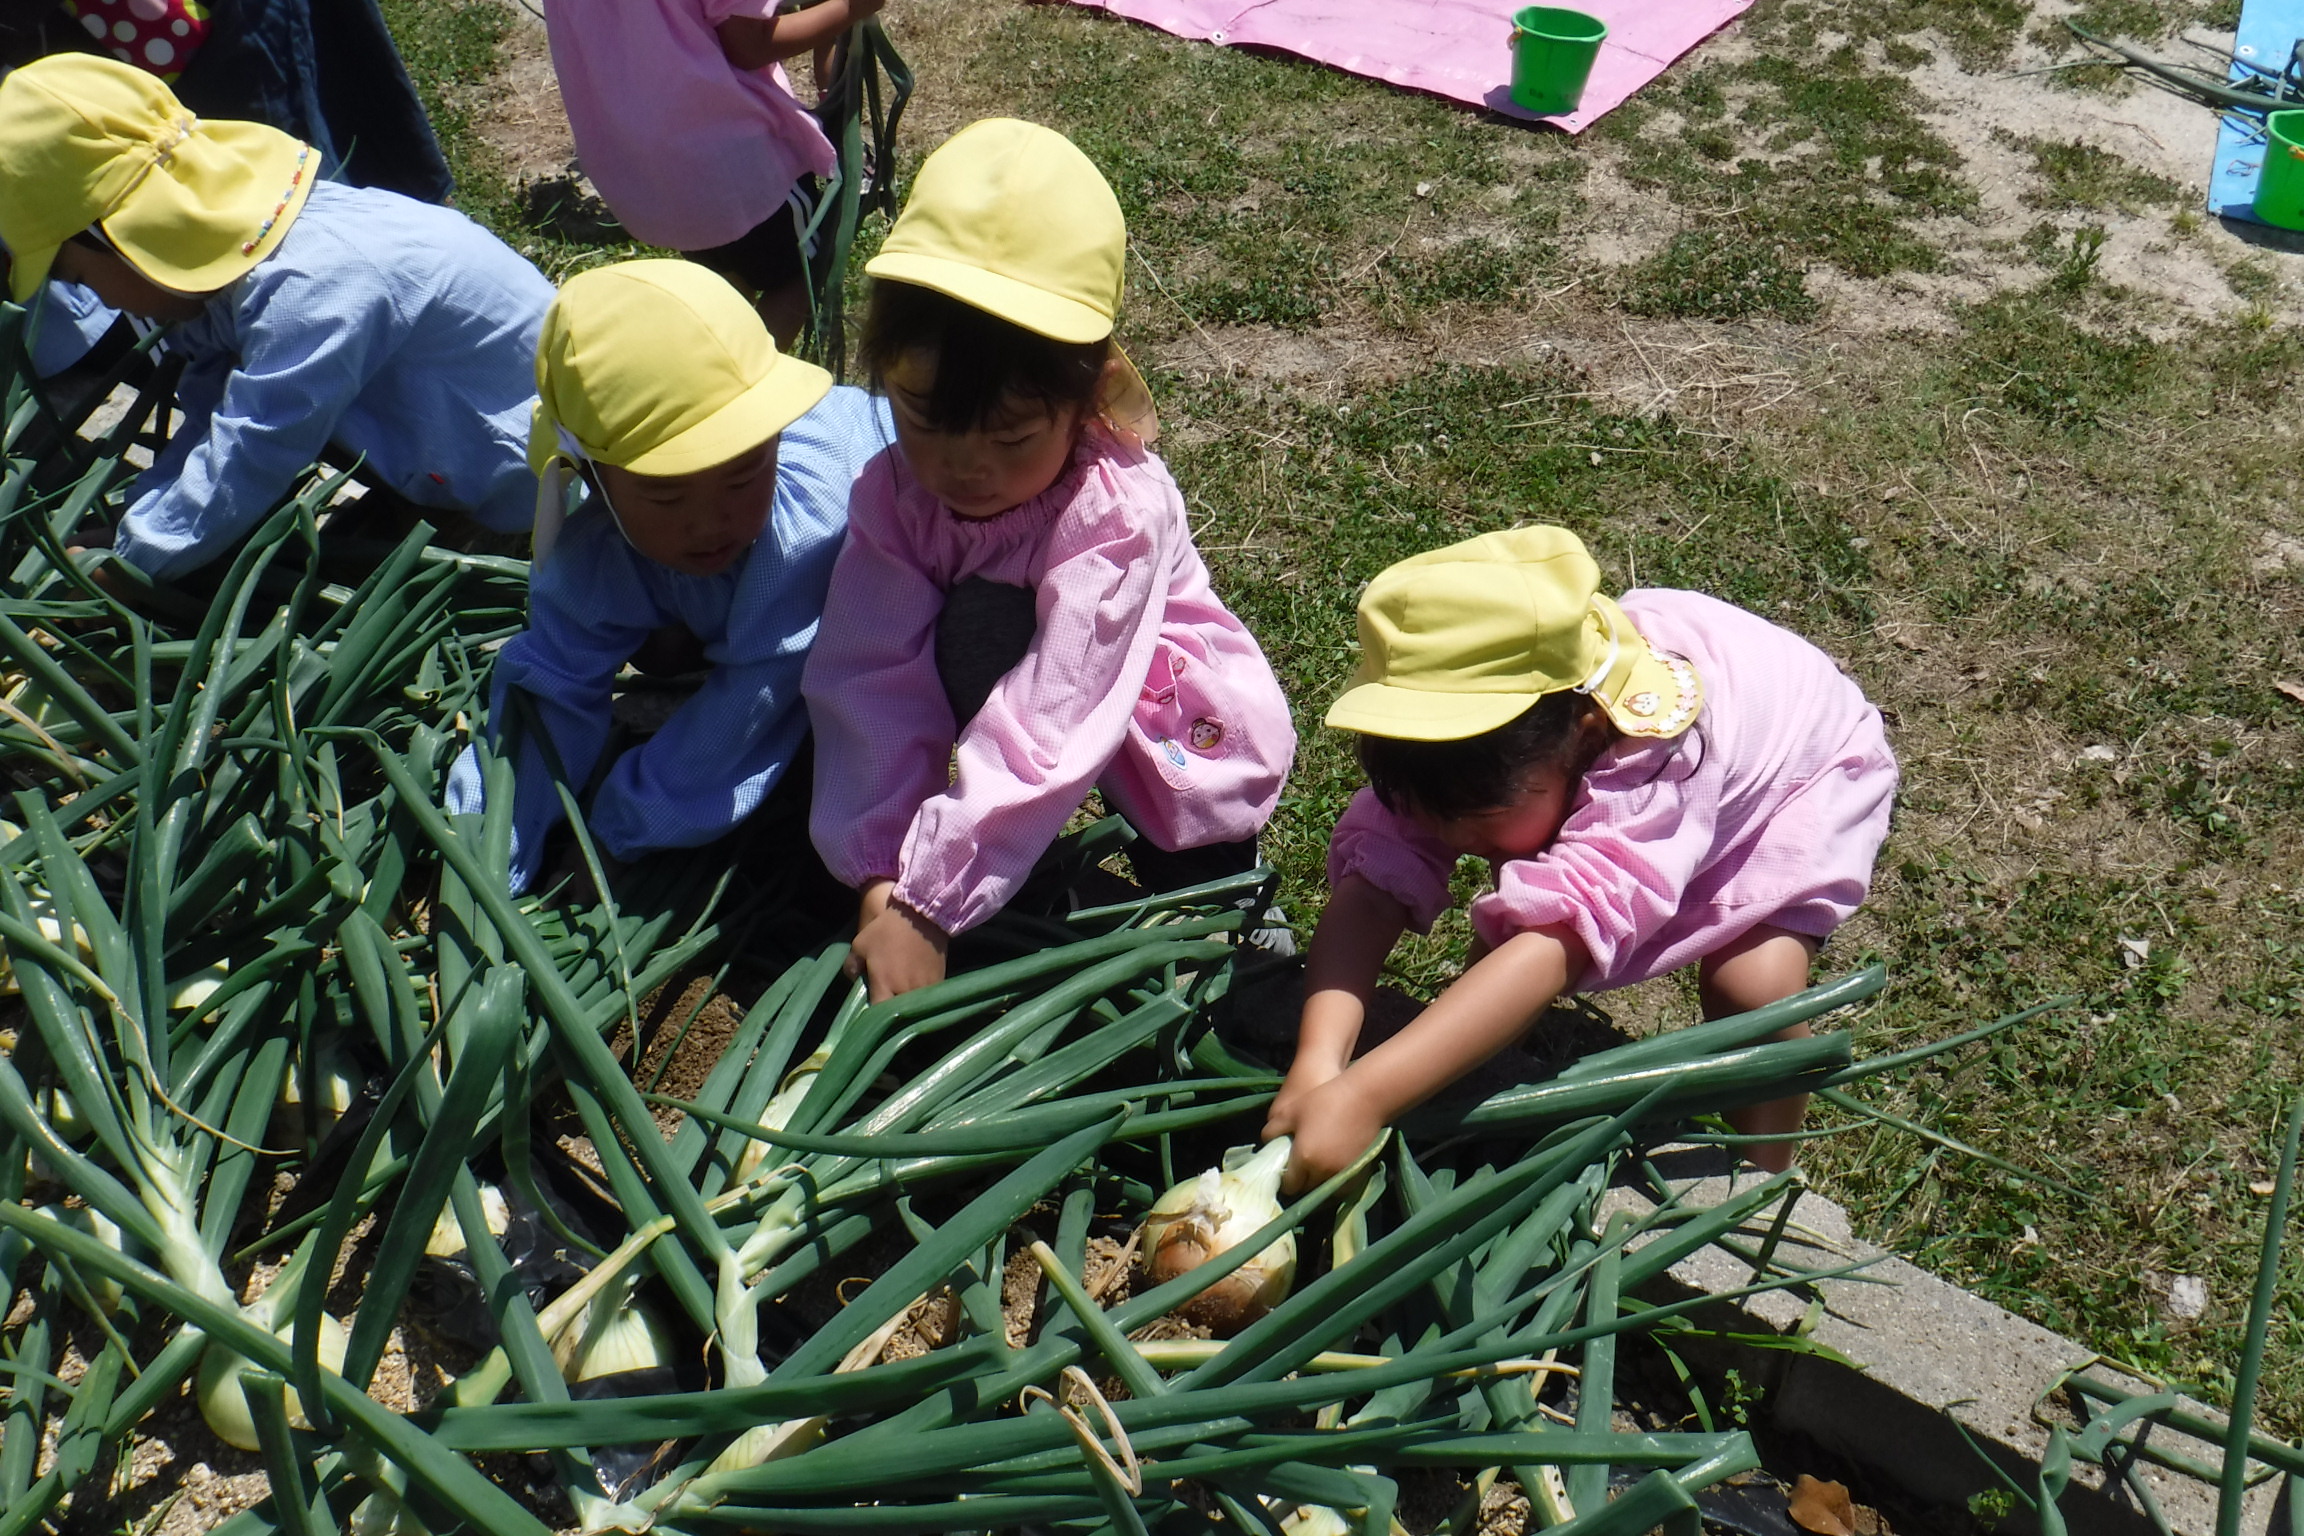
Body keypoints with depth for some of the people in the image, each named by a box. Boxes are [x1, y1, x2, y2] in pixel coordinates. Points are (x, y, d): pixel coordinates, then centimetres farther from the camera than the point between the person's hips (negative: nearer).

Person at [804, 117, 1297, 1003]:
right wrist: (882, 881, -33)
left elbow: (1049, 730, -37)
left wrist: (927, 905, -39)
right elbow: (876, 685, -23)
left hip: (1185, 738, -5)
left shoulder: (1117, 509, -32)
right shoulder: (894, 495, -16)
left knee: (984, 626, -28)